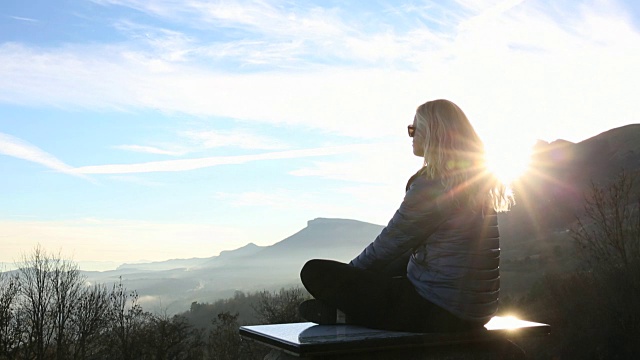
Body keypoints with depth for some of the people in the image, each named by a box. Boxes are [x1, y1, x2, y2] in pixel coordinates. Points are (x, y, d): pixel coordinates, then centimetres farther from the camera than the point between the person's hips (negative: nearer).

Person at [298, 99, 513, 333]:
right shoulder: (481, 180, 10)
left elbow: (390, 243, -8)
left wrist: (349, 272, 9)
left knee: (315, 271, -11)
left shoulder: (432, 185, -18)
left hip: (438, 311, -9)